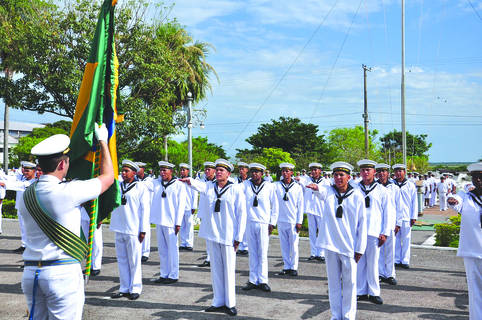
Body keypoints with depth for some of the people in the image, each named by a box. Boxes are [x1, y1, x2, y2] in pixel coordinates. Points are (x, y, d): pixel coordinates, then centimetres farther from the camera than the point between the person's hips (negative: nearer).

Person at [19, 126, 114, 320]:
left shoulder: (26, 195, 5)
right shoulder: (68, 192, -14)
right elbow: (108, 176, -2)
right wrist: (103, 141, 10)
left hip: (30, 272, 7)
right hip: (63, 273, -6)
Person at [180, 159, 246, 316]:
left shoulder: (236, 189, -3)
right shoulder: (209, 187, 8)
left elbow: (241, 213, -3)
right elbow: (199, 185, -12)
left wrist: (239, 237, -6)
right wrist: (190, 181, -35)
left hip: (228, 236, -4)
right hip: (212, 234, 4)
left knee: (229, 270, 2)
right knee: (215, 269, 11)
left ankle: (230, 303, 15)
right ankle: (218, 302, 21)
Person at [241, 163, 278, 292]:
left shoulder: (269, 186, 0)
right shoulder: (246, 184, 4)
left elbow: (275, 205, 4)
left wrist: (272, 223, 2)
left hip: (264, 223, -2)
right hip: (249, 223, 2)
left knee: (263, 254, 0)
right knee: (253, 253, 7)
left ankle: (262, 281, 8)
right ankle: (253, 280, 14)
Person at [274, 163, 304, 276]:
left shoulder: (297, 187, 3)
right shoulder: (276, 185, 4)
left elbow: (300, 206, 3)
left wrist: (299, 222, -1)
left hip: (293, 221, -1)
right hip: (281, 220, 1)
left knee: (294, 245, 1)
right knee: (284, 245, 7)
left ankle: (294, 267, 13)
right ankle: (286, 267, 18)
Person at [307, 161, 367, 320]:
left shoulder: (357, 196, -2)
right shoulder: (328, 191, 3)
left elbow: (362, 224, 0)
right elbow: (321, 192, -23)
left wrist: (360, 248, -2)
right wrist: (316, 187, -47)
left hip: (349, 246, -2)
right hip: (331, 245, 2)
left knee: (349, 283, 6)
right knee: (333, 282, 10)